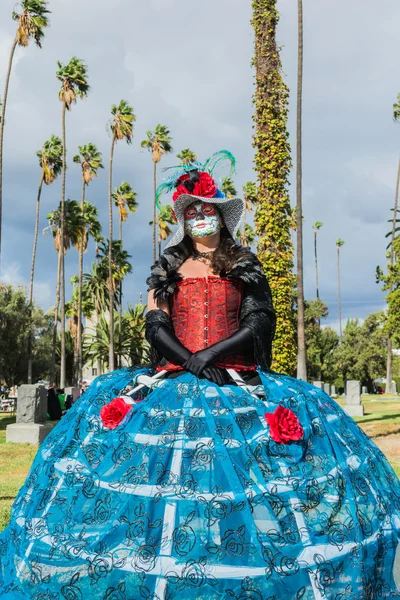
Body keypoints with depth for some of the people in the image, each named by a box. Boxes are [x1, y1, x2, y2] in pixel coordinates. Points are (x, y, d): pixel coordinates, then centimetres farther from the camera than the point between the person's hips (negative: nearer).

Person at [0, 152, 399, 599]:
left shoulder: (245, 266, 11)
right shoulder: (167, 268, 15)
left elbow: (260, 322, 1)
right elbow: (155, 325, 5)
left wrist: (213, 352, -12)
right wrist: (190, 360, -11)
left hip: (235, 378, -1)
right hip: (174, 380, 1)